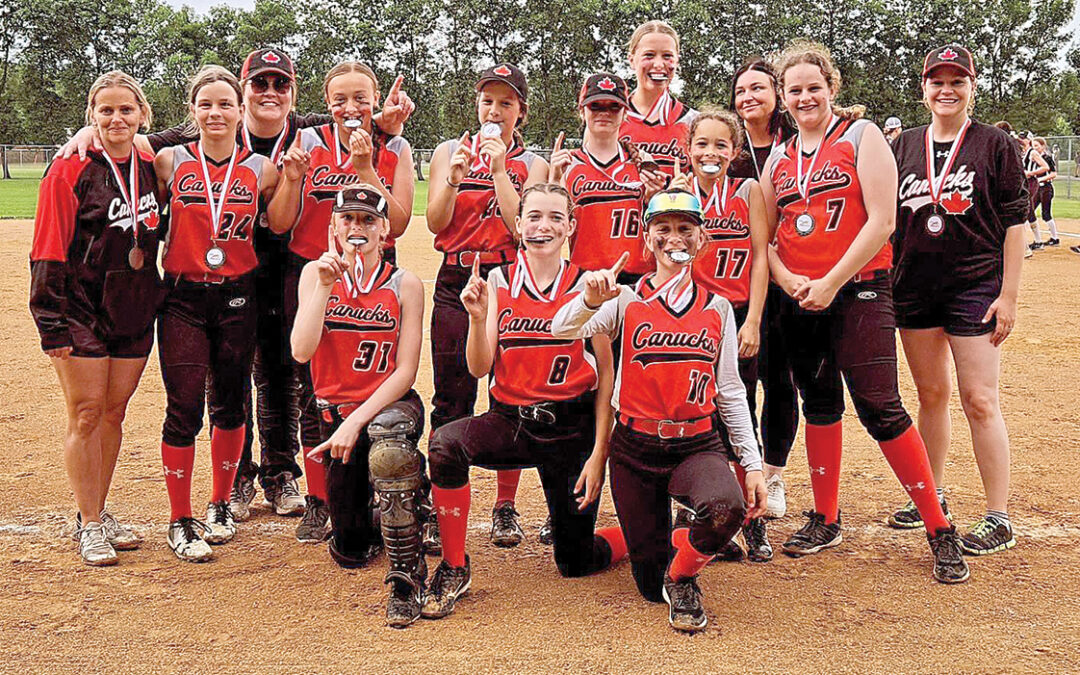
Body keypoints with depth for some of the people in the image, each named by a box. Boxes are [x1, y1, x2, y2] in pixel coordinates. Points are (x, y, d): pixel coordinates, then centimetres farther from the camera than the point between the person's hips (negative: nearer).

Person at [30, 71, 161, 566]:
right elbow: (48, 251, -9)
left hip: (135, 310, 5)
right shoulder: (70, 170, -8)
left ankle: (97, 513, 23)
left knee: (114, 412, 10)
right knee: (86, 413, -1)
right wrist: (50, 322, -14)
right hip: (82, 309, -5)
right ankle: (89, 524, 10)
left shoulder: (151, 166, 7)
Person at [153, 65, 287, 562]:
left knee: (230, 404, 10)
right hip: (183, 298, -1)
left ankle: (220, 504, 29)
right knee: (184, 409, -5)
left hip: (237, 297, 1)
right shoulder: (170, 162, 1)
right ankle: (180, 523, 8)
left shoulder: (260, 169, 2)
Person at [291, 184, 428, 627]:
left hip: (390, 405, -2)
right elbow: (301, 351, -14)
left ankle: (406, 577, -25)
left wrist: (357, 422, -22)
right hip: (335, 408, 2)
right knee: (349, 553, 0)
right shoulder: (316, 274, 0)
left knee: (387, 449, -41)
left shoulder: (405, 286, -5)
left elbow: (405, 372, -10)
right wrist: (326, 284, -20)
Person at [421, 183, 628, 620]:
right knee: (444, 444, -30)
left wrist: (599, 453, -7)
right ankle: (454, 569, -12)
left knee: (575, 563, 5)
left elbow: (606, 375, -2)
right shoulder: (497, 282, 1)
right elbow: (479, 368, -4)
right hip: (510, 422, 2)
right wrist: (477, 317, -22)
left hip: (571, 430, -2)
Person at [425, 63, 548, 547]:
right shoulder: (449, 152, 11)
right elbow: (435, 222, 1)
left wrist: (499, 170, -11)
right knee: (450, 396, 0)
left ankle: (505, 507, 12)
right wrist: (455, 178, -13)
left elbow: (522, 227, -7)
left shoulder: (532, 164, 7)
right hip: (456, 285, 1)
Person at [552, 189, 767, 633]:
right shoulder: (628, 301, 0)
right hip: (635, 448, 0)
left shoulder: (716, 308, 7)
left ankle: (681, 573, -2)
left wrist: (752, 463, 2)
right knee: (651, 585, 3)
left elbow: (730, 392, 9)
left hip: (698, 446, 1)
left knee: (726, 507, -34)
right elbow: (562, 330, -16)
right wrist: (591, 300, -38)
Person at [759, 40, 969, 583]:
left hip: (857, 291, -5)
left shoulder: (861, 136, -1)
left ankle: (939, 529, -1)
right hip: (798, 299, 5)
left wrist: (831, 283, -14)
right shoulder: (778, 157, 14)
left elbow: (881, 221, -10)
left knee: (880, 408, -11)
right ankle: (825, 520, 24)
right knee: (819, 404, 12)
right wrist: (788, 280, -6)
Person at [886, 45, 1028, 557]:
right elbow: (887, 217, 14)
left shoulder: (994, 144, -1)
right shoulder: (904, 145, 10)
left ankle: (998, 520, 2)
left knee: (979, 401, -6)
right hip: (914, 286, 4)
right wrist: (883, 283, 9)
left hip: (975, 286, -4)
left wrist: (1008, 294, -9)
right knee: (931, 395, 13)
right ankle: (932, 498, 26)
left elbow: (1014, 223, -3)